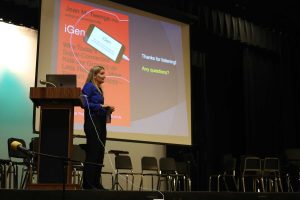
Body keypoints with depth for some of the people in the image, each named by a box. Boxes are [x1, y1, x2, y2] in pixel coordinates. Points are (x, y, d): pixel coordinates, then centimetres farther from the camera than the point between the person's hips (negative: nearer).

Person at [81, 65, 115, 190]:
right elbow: (85, 103, -16)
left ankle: (96, 183, 12)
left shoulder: (99, 89, 19)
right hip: (92, 122, -9)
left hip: (101, 123, 9)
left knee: (100, 152, 7)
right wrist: (101, 106, -16)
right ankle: (87, 183, -4)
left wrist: (107, 110, 3)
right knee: (92, 153, -9)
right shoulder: (89, 86, -6)